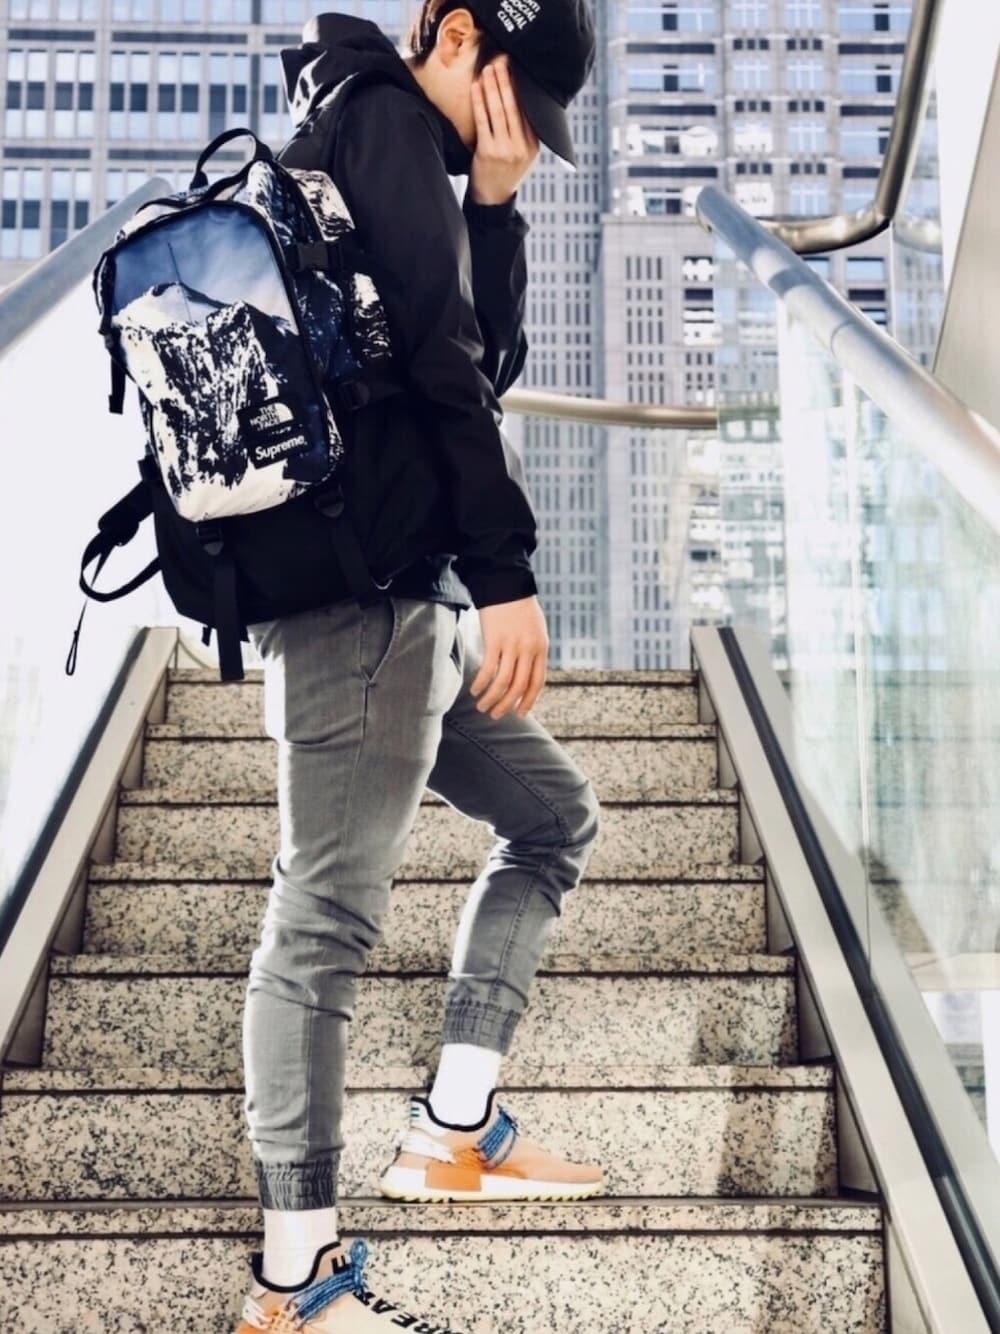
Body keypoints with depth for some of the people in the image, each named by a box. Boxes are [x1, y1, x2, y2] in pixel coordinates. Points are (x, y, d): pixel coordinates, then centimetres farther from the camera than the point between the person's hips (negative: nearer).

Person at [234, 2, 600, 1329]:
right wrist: (509, 574, -17)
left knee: (556, 812, 17)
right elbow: (444, 367, -15)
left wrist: (494, 206, 10)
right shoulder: (382, 116, -4)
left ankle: (453, 1128, 16)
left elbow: (489, 362, 20)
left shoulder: (368, 156, 26)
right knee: (330, 912, -9)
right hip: (362, 591, -11)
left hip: (397, 602, 11)